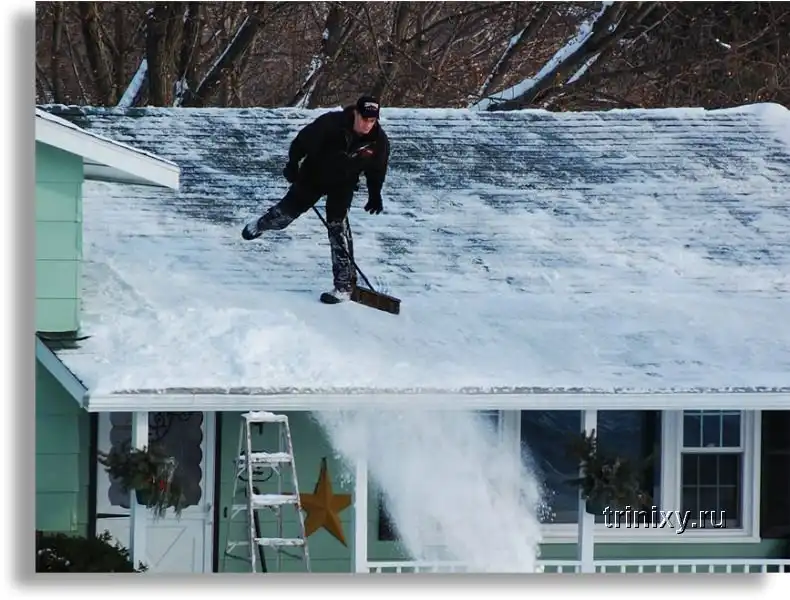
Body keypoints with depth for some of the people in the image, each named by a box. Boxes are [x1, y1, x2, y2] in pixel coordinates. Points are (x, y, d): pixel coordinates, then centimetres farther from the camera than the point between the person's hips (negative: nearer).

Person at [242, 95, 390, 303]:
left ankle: (344, 283, -19)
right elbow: (304, 140, -17)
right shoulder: (331, 123, -31)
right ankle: (260, 225, 52)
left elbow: (377, 169, -1)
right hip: (314, 175, 0)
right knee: (289, 210, 15)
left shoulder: (379, 141, -21)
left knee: (338, 224, -18)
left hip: (342, 186, 0)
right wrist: (293, 163, -14)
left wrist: (375, 195, 2)